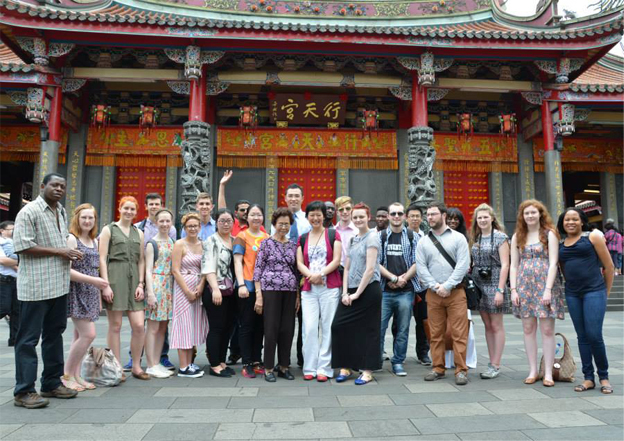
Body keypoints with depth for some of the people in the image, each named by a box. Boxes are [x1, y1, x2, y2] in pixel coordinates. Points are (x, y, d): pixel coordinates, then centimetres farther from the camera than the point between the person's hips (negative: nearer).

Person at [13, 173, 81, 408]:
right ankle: (24, 391, 9)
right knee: (29, 338, 0)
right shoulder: (29, 211, -10)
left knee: (54, 334, 14)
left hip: (59, 284, 8)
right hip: (36, 285, -8)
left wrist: (69, 253, 4)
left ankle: (52, 383, 26)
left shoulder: (62, 212, 14)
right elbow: (21, 246, -17)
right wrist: (59, 251, -17)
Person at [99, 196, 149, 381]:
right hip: (115, 278, -3)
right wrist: (106, 285, -10)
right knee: (115, 326, 1)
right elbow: (102, 258, -1)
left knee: (139, 325, -3)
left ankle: (136, 366, 11)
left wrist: (141, 284, 4)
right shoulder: (109, 229, 6)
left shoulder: (139, 233, 17)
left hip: (133, 279, 3)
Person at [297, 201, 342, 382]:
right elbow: (299, 263, 7)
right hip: (309, 289, 3)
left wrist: (321, 273, -15)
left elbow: (336, 260, -3)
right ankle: (309, 368, 10)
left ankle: (324, 368, 8)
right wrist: (310, 275, -12)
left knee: (328, 327, 0)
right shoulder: (302, 238, 15)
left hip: (330, 287, -2)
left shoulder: (333, 234, 5)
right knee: (309, 328, -1)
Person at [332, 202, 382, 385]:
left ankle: (367, 371, 13)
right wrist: (345, 292, 1)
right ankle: (345, 367, 15)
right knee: (340, 326, 2)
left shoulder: (372, 237, -8)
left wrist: (357, 293, -14)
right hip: (351, 291, 7)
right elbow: (347, 268, 12)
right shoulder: (354, 239, 14)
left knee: (367, 330, 1)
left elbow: (370, 268, -15)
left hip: (368, 290, -7)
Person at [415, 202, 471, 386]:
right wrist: (435, 286, -10)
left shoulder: (458, 238, 2)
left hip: (455, 292, -2)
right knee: (436, 334, 7)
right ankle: (438, 368, 17)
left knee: (459, 334, -2)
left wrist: (447, 286, -13)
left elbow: (463, 265, -6)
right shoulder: (423, 242, 10)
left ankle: (461, 370, 6)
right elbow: (421, 267, 3)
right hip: (433, 293, 3)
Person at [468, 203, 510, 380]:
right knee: (487, 326, 10)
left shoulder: (500, 237, -6)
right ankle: (492, 363, 18)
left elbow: (505, 265, -11)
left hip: (494, 284, -6)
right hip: (479, 285, 6)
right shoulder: (475, 238, 12)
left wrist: (500, 290, -16)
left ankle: (496, 365, 8)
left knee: (496, 326, 2)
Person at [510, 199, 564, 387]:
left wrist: (548, 289, -14)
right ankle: (532, 371, 15)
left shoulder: (549, 234, 1)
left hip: (545, 285, -3)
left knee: (547, 330, -1)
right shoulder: (517, 237, 12)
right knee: (528, 329, 6)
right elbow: (514, 265, 9)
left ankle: (548, 373, 8)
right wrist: (513, 290, 0)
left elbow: (553, 263, -6)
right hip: (524, 286, 3)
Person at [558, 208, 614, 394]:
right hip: (572, 295, 4)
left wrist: (606, 292, 4)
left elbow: (609, 265, 1)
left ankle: (604, 377, 9)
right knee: (582, 336, 7)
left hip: (594, 291, -4)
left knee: (594, 335, -9)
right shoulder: (560, 245, 11)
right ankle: (588, 378, 14)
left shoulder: (592, 237, 0)